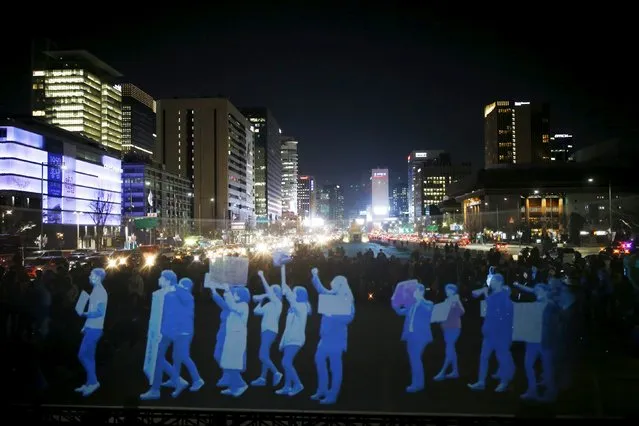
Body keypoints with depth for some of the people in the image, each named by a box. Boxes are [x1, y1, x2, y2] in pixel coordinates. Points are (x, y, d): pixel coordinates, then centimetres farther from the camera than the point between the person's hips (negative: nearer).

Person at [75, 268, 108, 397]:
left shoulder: (100, 292, -15)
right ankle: (90, 383, 17)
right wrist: (85, 326, 17)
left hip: (94, 329, -9)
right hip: (91, 328, 9)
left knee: (82, 355, -8)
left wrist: (84, 314, -12)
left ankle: (93, 382, -1)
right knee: (88, 356, 11)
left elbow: (99, 312, -22)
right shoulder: (96, 291, 14)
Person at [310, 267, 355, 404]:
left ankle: (332, 395, 5)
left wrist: (333, 316, -23)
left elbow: (349, 317, -15)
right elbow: (321, 289, 18)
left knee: (335, 366, -2)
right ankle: (322, 390, 25)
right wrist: (315, 276, 10)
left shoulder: (347, 300, -11)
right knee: (319, 360, 14)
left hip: (336, 336, -8)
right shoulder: (332, 295, 7)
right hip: (326, 335, 8)